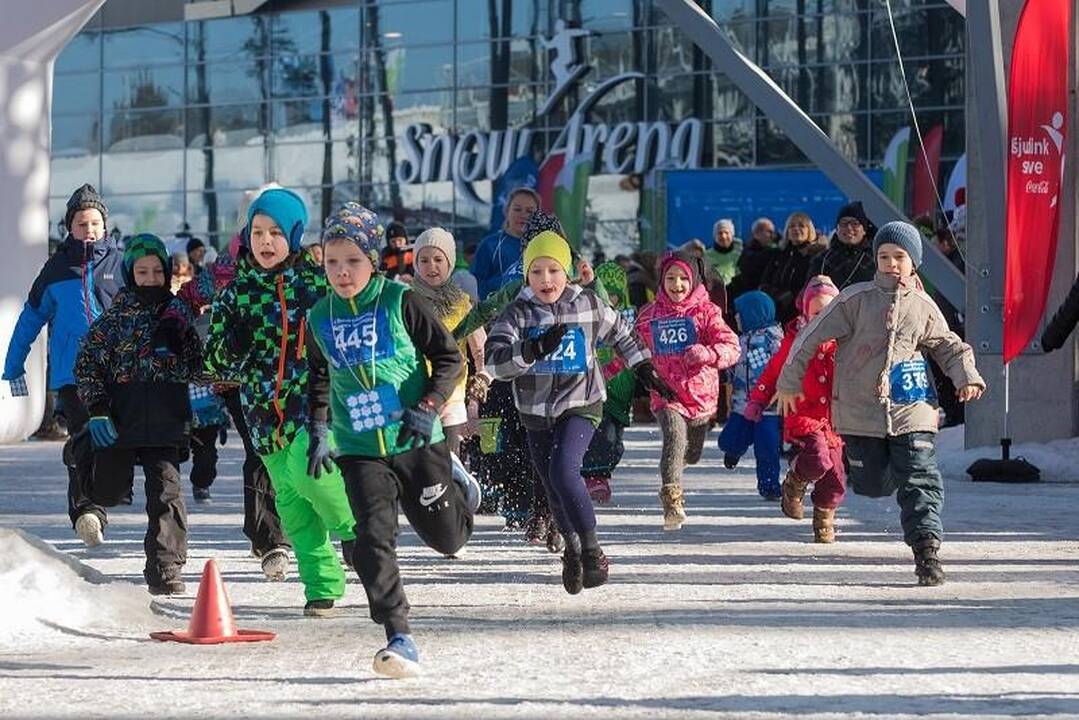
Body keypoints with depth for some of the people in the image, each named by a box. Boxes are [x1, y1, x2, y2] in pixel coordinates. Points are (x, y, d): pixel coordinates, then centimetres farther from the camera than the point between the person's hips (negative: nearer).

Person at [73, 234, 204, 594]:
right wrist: (96, 408, -9)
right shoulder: (115, 315, 2)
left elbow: (195, 365, 17)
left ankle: (165, 568, -5)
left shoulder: (177, 312, 9)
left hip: (164, 419, 0)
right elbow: (87, 362, -1)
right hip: (119, 417, 0)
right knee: (108, 493, 2)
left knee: (166, 490, -9)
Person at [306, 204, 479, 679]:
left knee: (446, 537, 10)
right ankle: (399, 638, -15)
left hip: (416, 442, -2)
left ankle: (458, 488, 43)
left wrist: (428, 408, -16)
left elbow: (449, 357, -4)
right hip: (359, 451, 2)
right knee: (373, 537, -16)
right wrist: (319, 434, 10)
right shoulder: (319, 319, 4)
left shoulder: (400, 302, -8)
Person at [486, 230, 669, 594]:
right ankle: (572, 549, 38)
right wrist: (534, 349, -38)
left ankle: (591, 549, -15)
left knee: (563, 471, -26)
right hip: (536, 412, 3)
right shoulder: (518, 313, -8)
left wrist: (644, 369, 19)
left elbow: (620, 334, 15)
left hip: (581, 405, -3)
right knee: (554, 492, 14)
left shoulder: (589, 305, -5)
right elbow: (495, 360, -23)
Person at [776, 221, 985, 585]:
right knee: (872, 484, 3)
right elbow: (813, 334, 2)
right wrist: (790, 382, 5)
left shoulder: (923, 306, 7)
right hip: (859, 412, -1)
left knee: (921, 479, -10)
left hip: (910, 410, 1)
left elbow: (947, 345, 21)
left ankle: (926, 548, -9)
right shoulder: (856, 298, -2)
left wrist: (966, 376, 2)